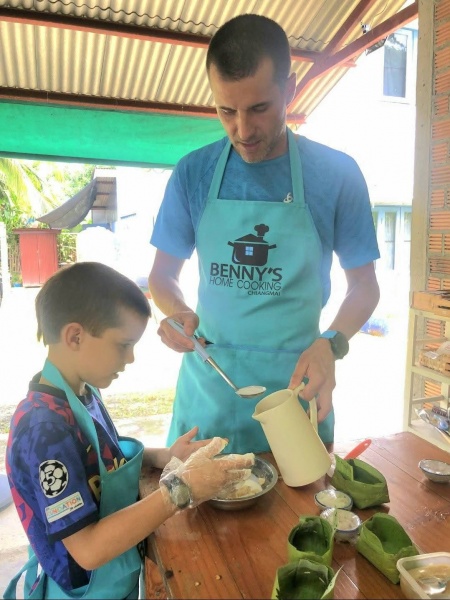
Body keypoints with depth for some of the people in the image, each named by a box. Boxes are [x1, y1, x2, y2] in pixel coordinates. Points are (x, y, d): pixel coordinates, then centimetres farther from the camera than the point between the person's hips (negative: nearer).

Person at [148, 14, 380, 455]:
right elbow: (163, 274, 5)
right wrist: (177, 312, -16)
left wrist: (332, 343, -18)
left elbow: (363, 285, 1)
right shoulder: (193, 173, -3)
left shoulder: (337, 173, -6)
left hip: (296, 381, -1)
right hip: (208, 381, 2)